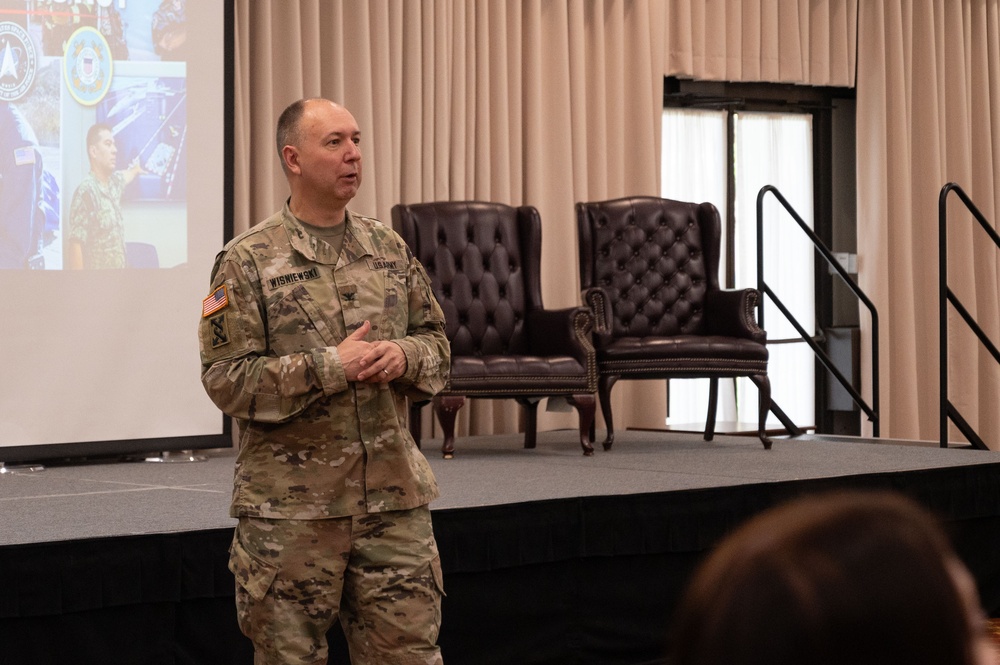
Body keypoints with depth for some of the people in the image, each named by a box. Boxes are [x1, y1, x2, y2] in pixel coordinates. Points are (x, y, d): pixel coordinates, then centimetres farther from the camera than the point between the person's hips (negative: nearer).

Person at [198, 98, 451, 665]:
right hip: (290, 508, -4)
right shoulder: (248, 262, -5)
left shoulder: (389, 249, 10)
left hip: (395, 496, 4)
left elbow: (437, 341, 16)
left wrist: (406, 356, -7)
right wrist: (330, 367, -17)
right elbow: (227, 379, -11)